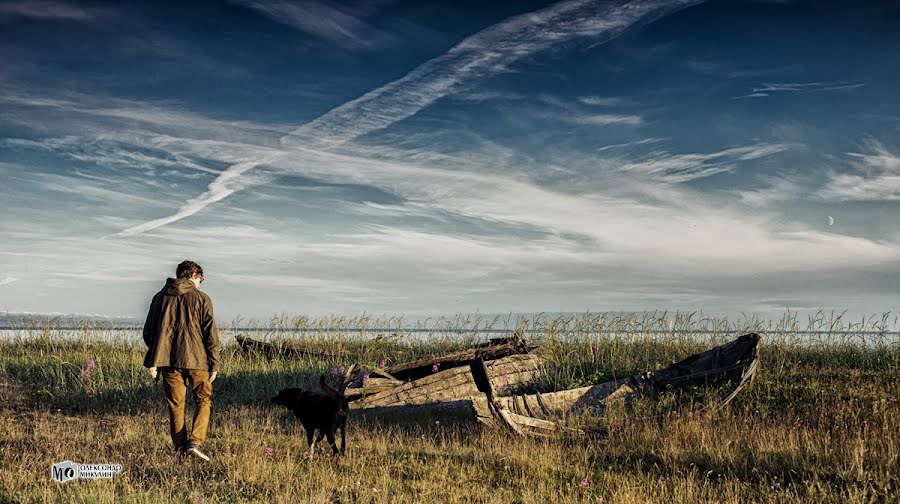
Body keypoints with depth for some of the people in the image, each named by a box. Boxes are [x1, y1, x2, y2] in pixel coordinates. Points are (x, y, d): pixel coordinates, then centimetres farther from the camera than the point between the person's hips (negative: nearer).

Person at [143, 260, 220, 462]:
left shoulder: (160, 297, 11)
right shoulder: (201, 298, 0)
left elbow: (148, 332, 12)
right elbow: (210, 334, -4)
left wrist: (153, 360, 19)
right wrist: (214, 364, 1)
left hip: (167, 361, 3)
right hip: (196, 359, -3)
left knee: (176, 405, 12)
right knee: (204, 400, 8)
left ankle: (180, 449, 14)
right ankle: (195, 443, -8)